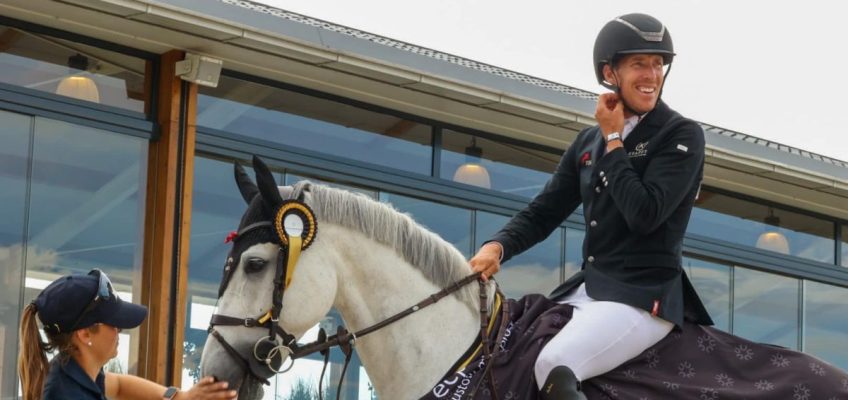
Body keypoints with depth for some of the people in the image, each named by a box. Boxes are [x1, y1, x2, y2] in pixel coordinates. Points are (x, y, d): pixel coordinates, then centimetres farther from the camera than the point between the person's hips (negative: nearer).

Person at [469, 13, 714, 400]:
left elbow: (644, 214, -17)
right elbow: (543, 211, 12)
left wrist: (613, 139, -8)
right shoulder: (588, 142, 13)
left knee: (553, 365, -31)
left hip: (644, 295, -7)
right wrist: (496, 247, -8)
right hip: (585, 289, 7)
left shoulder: (683, 135, -5)